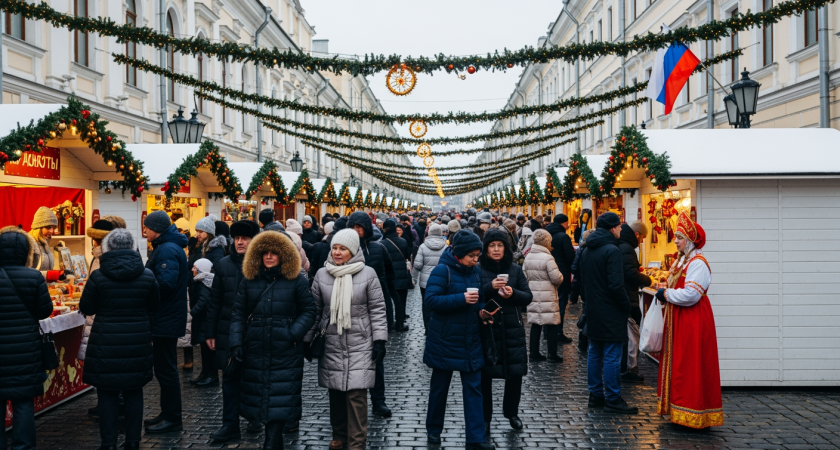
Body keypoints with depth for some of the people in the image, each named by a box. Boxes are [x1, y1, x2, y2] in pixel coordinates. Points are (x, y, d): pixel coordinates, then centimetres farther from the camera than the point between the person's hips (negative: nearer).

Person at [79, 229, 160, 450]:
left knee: (107, 393, 9)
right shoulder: (147, 275, -5)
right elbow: (154, 304, 9)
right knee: (134, 393, 12)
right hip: (138, 342, 2)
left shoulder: (98, 276, -11)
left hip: (106, 343, -2)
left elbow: (86, 308, -1)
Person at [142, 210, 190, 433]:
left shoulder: (167, 250, -18)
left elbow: (165, 283, -27)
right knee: (165, 368, 17)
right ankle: (167, 413, 27)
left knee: (165, 369, -3)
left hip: (166, 320, -11)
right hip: (167, 317, 11)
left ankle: (172, 419, 6)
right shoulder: (166, 246, 15)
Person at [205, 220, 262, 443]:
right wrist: (210, 332, 5)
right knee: (230, 378, 5)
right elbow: (215, 301, 7)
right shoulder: (224, 264, 4)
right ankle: (230, 425, 12)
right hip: (228, 331, 3)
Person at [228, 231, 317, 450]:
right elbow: (238, 313, 7)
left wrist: (294, 334, -14)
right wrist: (236, 342, -1)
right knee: (257, 394, 10)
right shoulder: (249, 279, 6)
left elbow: (308, 311, -1)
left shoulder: (297, 280, -3)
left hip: (285, 351, -3)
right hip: (255, 350, 4)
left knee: (279, 398, -3)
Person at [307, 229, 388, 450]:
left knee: (357, 394, -5)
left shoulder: (368, 274, -5)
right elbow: (315, 310, 8)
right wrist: (307, 340, 9)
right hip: (331, 344, 3)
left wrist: (379, 340, -5)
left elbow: (377, 310, -2)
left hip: (360, 344, -3)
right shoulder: (322, 274, 3)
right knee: (335, 391, 11)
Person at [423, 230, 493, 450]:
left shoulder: (476, 272, 5)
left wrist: (482, 309, -6)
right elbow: (431, 300, -21)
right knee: (440, 386, 11)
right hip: (445, 340, -5)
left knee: (473, 388, 2)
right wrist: (461, 299, -28)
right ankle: (433, 429, 29)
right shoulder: (442, 270, -13)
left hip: (470, 340, 5)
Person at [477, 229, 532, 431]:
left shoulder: (515, 269, 6)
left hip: (512, 329, 2)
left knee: (515, 373, 5)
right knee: (485, 374, 3)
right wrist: (490, 287, -22)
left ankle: (511, 412, 28)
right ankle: (484, 417, 20)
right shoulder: (478, 269, -2)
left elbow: (528, 297, 5)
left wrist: (513, 293, -15)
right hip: (486, 329, -2)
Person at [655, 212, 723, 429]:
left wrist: (667, 294, -13)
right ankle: (678, 408, 21)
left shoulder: (698, 263, -17)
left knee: (689, 366, -4)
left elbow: (690, 295, -25)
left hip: (693, 321, -10)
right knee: (677, 363, 13)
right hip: (679, 320, 10)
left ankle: (692, 413, 5)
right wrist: (665, 293, 2)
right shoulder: (682, 260, 13)